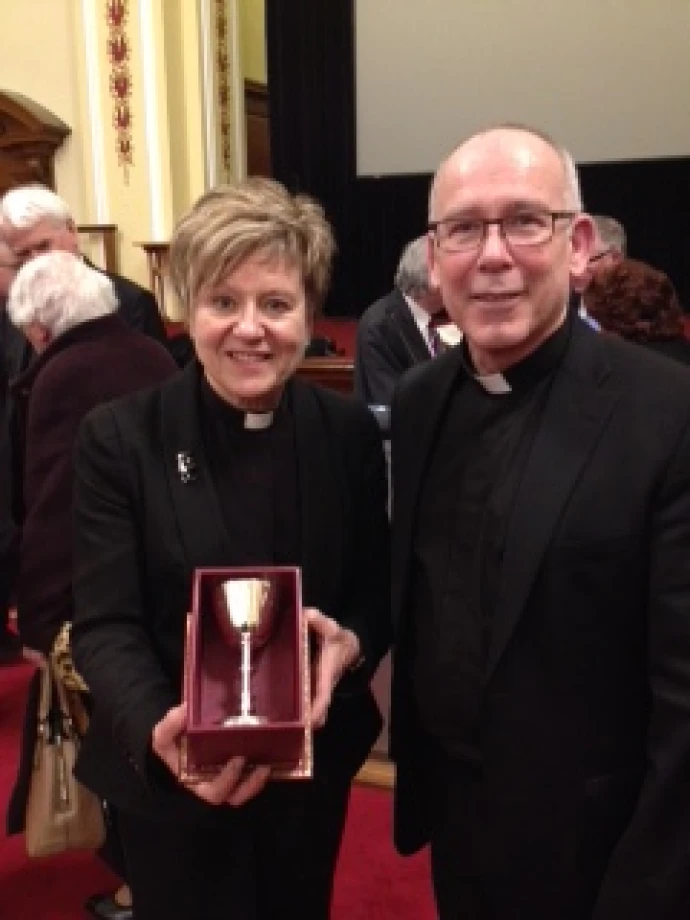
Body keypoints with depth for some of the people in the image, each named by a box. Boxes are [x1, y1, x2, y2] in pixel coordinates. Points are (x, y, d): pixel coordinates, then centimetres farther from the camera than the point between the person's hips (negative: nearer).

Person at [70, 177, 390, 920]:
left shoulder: (350, 432, -5)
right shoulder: (119, 438, -13)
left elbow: (378, 590, 0)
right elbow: (103, 624, -15)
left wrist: (350, 644, -22)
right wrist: (157, 732, -32)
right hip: (169, 780, -2)